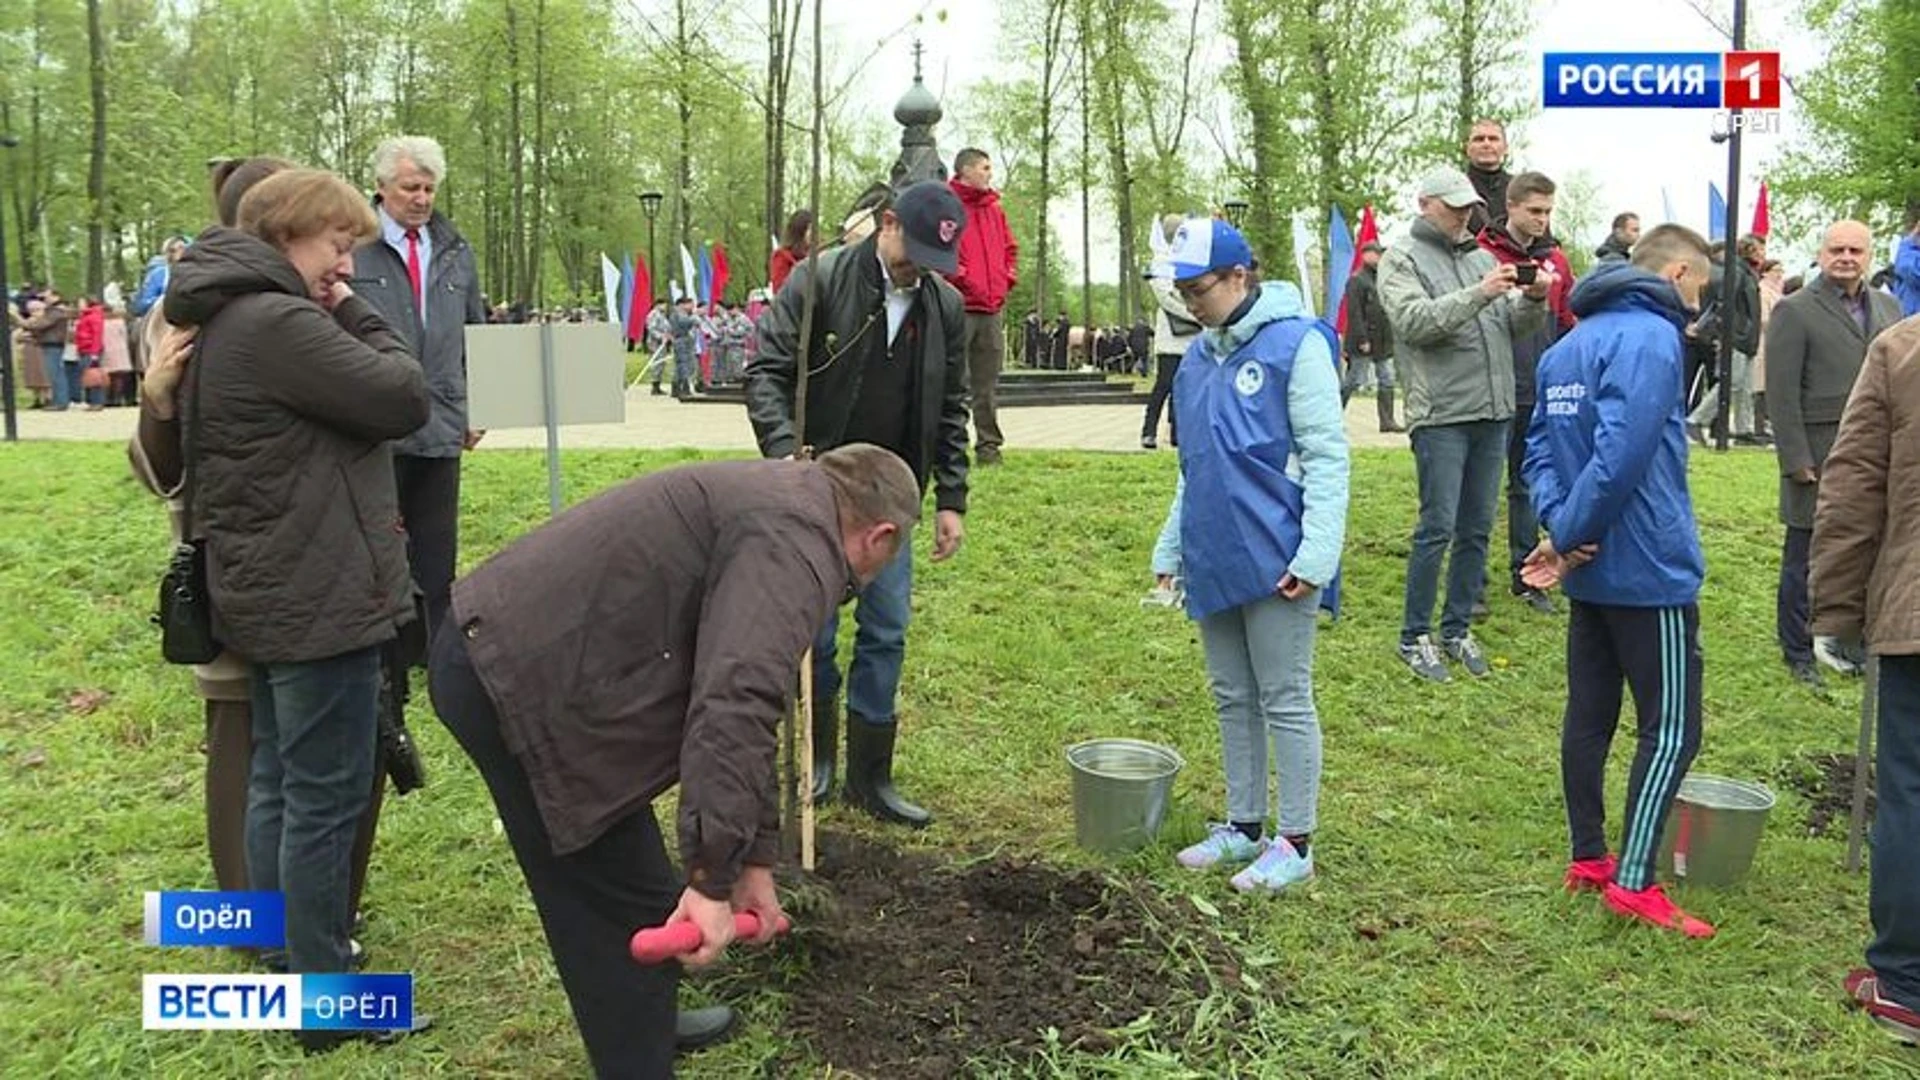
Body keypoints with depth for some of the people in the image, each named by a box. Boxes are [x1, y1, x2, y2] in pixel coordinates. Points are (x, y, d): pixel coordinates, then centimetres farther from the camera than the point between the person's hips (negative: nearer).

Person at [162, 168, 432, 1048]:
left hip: (272, 591, 11)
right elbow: (404, 398, -16)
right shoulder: (277, 322, -19)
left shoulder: (229, 320, 14)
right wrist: (355, 314, -6)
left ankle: (283, 958, 32)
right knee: (325, 798, -2)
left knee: (280, 784, 18)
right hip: (318, 597, -11)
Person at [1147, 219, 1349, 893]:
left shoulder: (1295, 343, -10)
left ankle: (1295, 842, 14)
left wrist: (1315, 556, -19)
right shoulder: (1197, 357, 11)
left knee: (1285, 701, 3)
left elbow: (1328, 456, -13)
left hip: (1274, 563, -7)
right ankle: (1243, 827, 28)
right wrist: (1170, 547, 17)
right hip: (1213, 560, 7)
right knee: (1232, 700, 15)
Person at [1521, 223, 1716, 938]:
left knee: (1589, 716, 14)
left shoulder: (1570, 344, 12)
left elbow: (1540, 449, 11)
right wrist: (1567, 537, -17)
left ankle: (1587, 859, 24)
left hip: (1592, 574, 9)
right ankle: (1633, 884, 0)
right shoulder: (1651, 338, -16)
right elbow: (1622, 453, -26)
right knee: (1670, 728, -1)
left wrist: (1561, 526, -3)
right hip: (1650, 571, -8)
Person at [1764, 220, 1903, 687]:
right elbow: (1782, 394, -9)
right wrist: (1796, 460, -13)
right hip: (1819, 463, -5)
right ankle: (1798, 653, 17)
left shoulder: (1888, 308, 13)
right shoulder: (1794, 311, -5)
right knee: (1805, 561, 5)